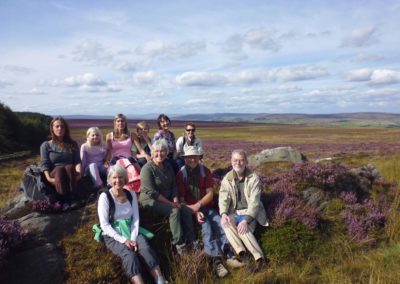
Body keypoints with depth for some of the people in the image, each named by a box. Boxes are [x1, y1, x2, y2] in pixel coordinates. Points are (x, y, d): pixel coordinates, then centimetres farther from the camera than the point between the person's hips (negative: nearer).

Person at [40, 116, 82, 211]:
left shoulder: (72, 144, 15)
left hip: (70, 172, 1)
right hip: (55, 174, -1)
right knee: (59, 169, -36)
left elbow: (77, 161, 4)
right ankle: (64, 202, -48)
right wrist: (48, 178, -18)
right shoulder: (45, 145, 11)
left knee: (69, 167, -34)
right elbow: (44, 164, 0)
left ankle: (73, 199, -44)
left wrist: (79, 173, -18)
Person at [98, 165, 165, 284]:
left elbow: (136, 218, 3)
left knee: (146, 248, -25)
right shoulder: (105, 197, -10)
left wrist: (133, 238, -12)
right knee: (129, 254, -31)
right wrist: (123, 240, -19)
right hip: (113, 235, -3)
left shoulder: (131, 194, 3)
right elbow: (105, 225, -13)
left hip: (130, 231, 3)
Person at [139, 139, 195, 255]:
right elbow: (151, 192, -21)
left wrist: (175, 200, -6)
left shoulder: (168, 166, 8)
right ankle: (179, 244, -20)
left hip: (167, 200, 7)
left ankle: (190, 241, -6)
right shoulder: (147, 168, -16)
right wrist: (170, 203, -19)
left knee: (187, 210, -13)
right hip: (150, 200, -7)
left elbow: (173, 185, 11)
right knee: (174, 211, -28)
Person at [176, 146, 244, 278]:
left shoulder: (205, 171, 3)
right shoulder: (181, 174, -5)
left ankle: (229, 255, -32)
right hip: (190, 209, -3)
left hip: (206, 206, 3)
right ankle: (216, 260, -38)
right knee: (205, 224, -29)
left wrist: (198, 205, -18)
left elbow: (210, 194, -1)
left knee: (219, 222, -24)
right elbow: (181, 199, -7)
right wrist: (195, 212, -20)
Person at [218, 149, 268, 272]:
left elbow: (254, 201, -16)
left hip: (250, 213, -3)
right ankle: (244, 254, -40)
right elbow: (223, 199, -5)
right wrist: (223, 214, -26)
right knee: (226, 223, -30)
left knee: (243, 228, -33)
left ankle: (259, 257, -34)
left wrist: (246, 220, -29)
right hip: (234, 212, 3)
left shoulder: (253, 178, -8)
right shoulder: (226, 179, 3)